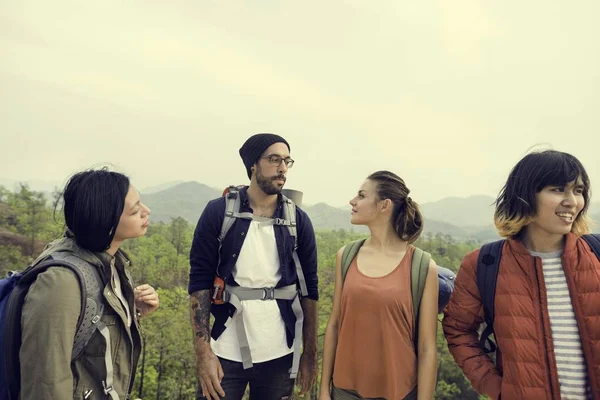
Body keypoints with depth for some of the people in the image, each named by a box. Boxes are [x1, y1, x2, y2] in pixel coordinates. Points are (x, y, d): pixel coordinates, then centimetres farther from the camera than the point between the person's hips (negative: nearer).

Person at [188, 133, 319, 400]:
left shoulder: (298, 220, 1)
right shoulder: (219, 212, -5)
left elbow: (309, 287, 4)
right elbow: (199, 280, -5)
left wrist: (310, 353, 4)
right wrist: (203, 351, -10)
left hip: (279, 353, 2)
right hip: (225, 351, -2)